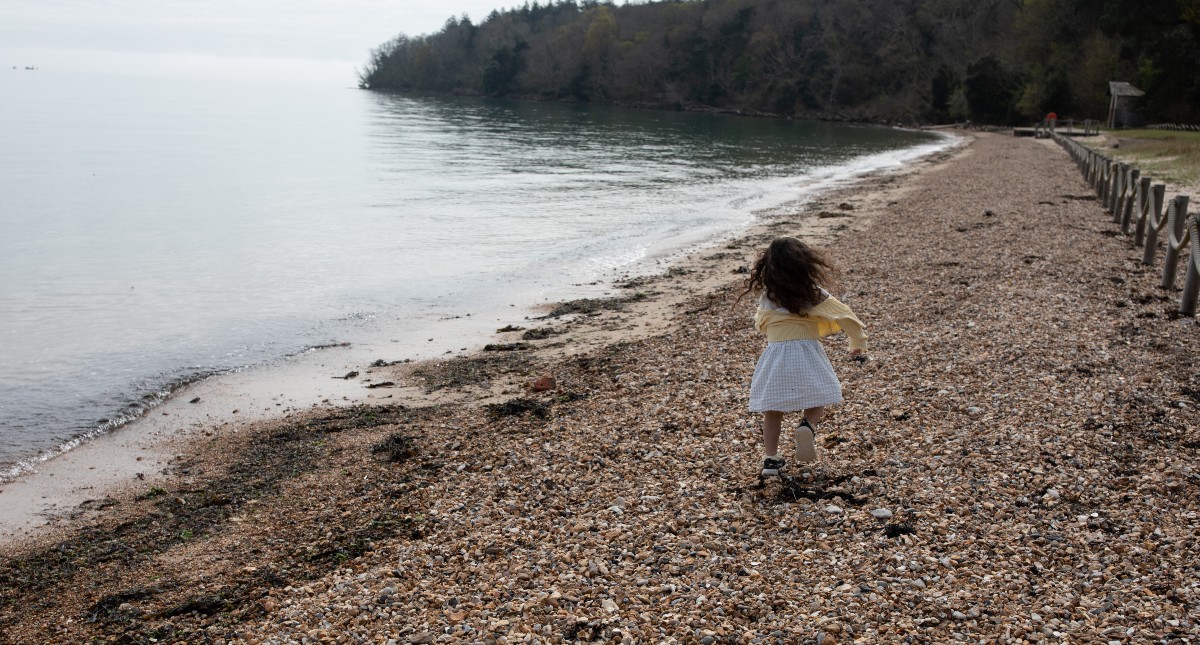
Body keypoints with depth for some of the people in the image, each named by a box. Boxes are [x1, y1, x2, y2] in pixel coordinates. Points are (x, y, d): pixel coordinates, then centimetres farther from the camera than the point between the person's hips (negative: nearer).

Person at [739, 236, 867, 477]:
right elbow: (844, 317, 1)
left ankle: (771, 459, 12)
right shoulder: (814, 295, -3)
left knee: (772, 411, 12)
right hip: (806, 353, -2)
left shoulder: (766, 298, 5)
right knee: (816, 401, 14)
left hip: (774, 355, 2)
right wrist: (858, 342, 17)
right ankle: (808, 426, -17)